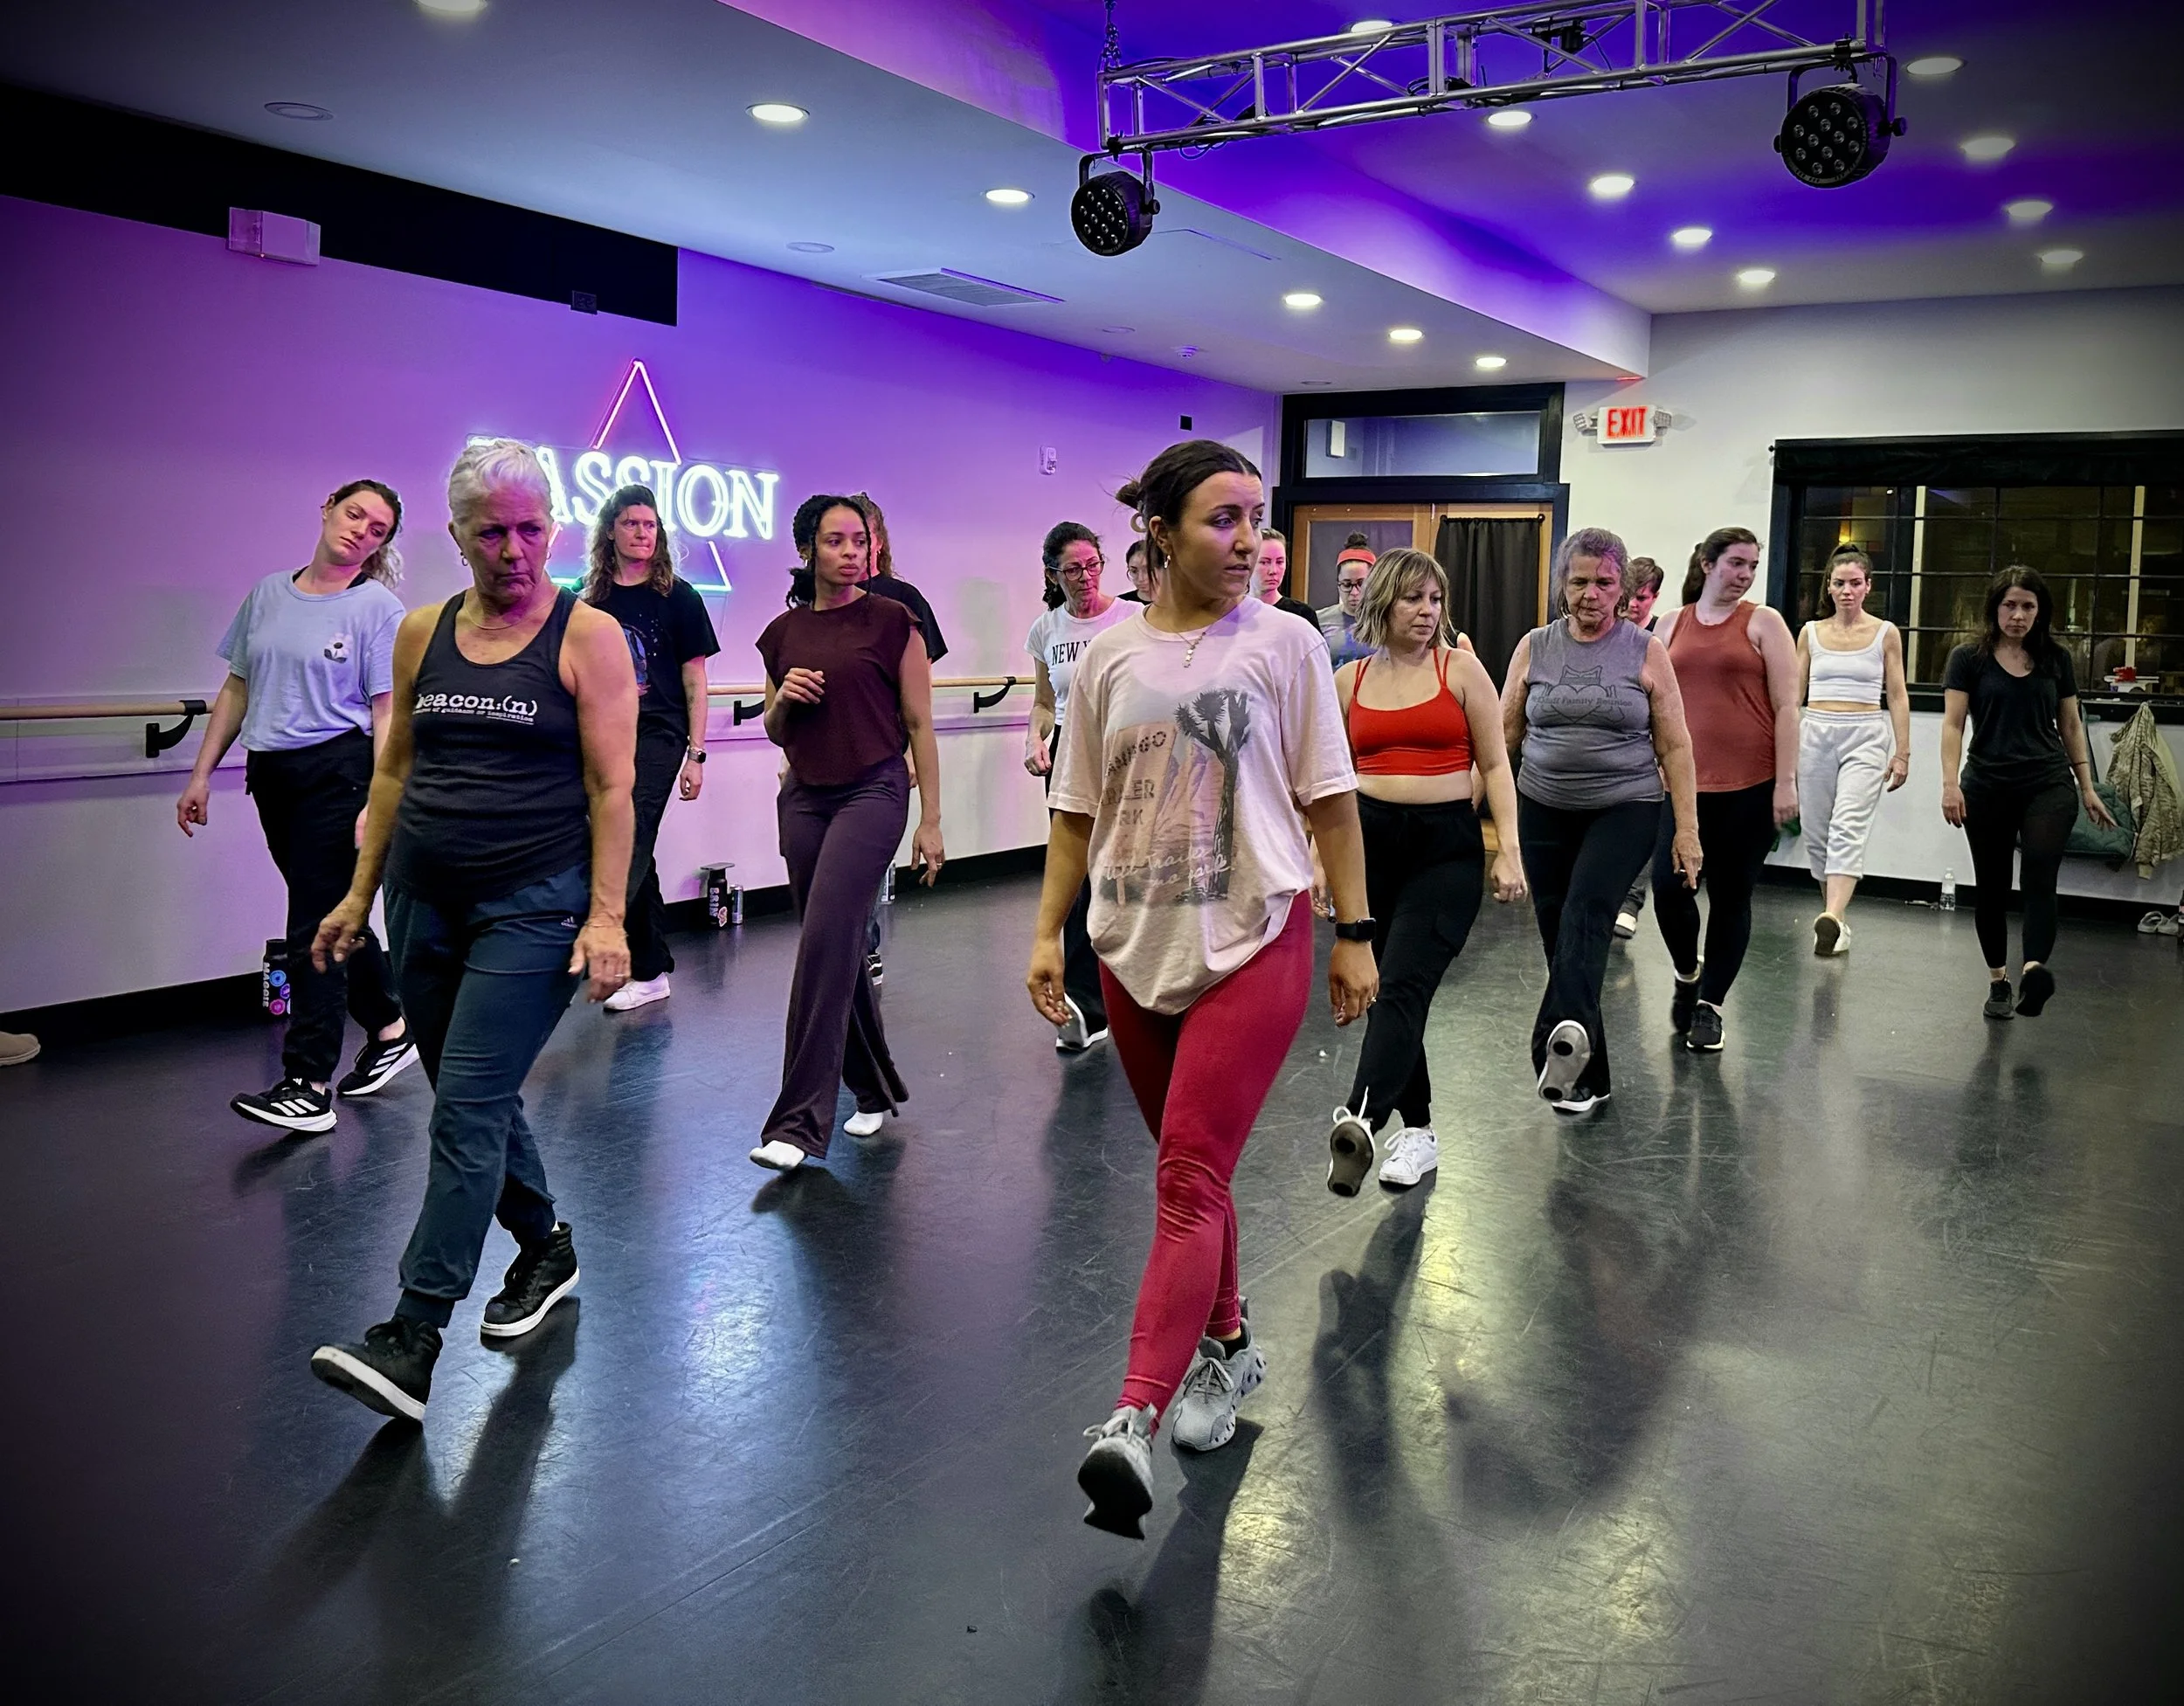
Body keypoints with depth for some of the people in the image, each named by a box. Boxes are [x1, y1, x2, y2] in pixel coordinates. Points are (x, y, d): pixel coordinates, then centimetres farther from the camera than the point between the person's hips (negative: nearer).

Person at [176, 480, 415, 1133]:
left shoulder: (378, 608, -6)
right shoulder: (268, 594, 11)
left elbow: (386, 713, -10)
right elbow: (237, 691, 15)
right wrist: (201, 774, 11)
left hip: (338, 769, -6)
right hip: (273, 776, 6)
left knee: (314, 926, -7)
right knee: (333, 914, 15)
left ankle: (309, 1086, -2)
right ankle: (390, 1030, 32)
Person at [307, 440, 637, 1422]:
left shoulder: (587, 636, -5)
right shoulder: (422, 634, 9)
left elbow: (612, 786, -9)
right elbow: (394, 771, 15)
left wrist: (606, 915, -15)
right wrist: (360, 895, 14)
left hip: (533, 908, -6)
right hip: (425, 900, 6)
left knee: (467, 1111, -9)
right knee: (477, 1100, 14)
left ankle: (412, 1341, -7)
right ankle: (546, 1249, 35)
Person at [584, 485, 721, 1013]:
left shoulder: (676, 597, 1)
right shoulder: (590, 598, 8)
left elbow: (695, 682, 1)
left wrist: (696, 754, -4)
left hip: (657, 736, -4)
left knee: (628, 849, -14)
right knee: (635, 854, 9)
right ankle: (652, 969, 18)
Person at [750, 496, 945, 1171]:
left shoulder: (892, 621, -2)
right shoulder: (784, 632, 10)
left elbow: (919, 725, -1)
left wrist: (930, 821, -3)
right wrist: (783, 698, -5)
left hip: (873, 791, -5)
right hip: (803, 798, 5)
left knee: (825, 943, -15)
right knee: (838, 950, 9)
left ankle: (800, 1122, -13)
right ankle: (875, 1090, 28)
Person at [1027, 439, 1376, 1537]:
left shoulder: (1284, 644, -2)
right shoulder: (1109, 657, 4)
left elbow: (1328, 799, 0)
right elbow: (1078, 810, 9)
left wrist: (1354, 933, -1)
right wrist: (1048, 932, 4)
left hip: (1254, 940, -4)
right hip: (1136, 946, 4)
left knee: (1190, 1176, -12)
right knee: (1190, 1169, 16)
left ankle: (1133, 1421, -16)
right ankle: (1227, 1343, 36)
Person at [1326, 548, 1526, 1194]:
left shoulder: (1461, 670, 2)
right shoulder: (1348, 680, 9)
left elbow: (1494, 765, 3)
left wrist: (1509, 850, -6)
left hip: (1447, 847, -3)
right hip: (1369, 841, 4)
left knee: (1403, 986, -19)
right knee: (1381, 989, 7)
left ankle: (1360, 1120, -34)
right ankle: (1417, 1130, 20)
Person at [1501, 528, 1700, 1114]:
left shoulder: (1646, 652, 2)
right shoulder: (1534, 647, 6)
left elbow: (1674, 746, 3)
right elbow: (1504, 734, 10)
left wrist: (1687, 829, -2)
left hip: (1624, 809, -3)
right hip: (1544, 812, 3)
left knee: (1587, 909, -26)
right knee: (1558, 932, 3)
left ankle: (1567, 1034, -45)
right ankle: (1586, 1076, 14)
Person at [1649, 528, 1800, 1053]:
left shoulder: (1763, 622, 3)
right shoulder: (1671, 624, 10)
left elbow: (1786, 707, -1)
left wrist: (1785, 783, -8)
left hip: (1750, 785, -2)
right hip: (1683, 783, 2)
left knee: (1731, 896, 5)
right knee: (1668, 888, -8)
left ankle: (1709, 1004, 19)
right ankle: (1687, 974, 21)